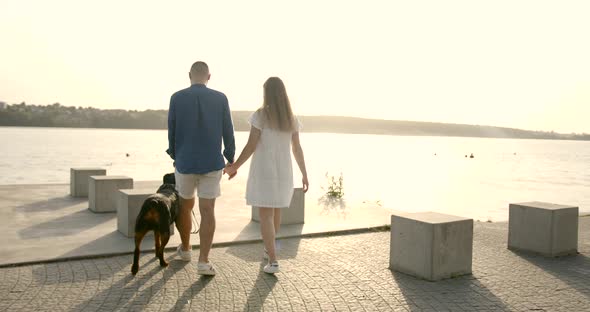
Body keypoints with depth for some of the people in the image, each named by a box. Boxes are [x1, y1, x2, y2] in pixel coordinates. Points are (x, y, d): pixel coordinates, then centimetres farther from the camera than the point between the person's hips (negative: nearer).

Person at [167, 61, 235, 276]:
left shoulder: (177, 98, -4)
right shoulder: (220, 98, -3)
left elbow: (172, 132, 2)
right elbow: (228, 132, 0)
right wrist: (231, 161, 11)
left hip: (185, 163, 1)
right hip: (211, 164, -1)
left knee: (185, 206, 21)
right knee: (207, 211, 0)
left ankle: (185, 248, 37)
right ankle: (203, 262, -7)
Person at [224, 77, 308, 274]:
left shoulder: (260, 115, -11)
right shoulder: (291, 119, 3)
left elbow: (251, 146, -13)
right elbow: (297, 149, 3)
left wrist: (235, 166, -1)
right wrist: (304, 174, 10)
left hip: (263, 170, -5)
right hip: (283, 171, 5)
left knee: (265, 215, -3)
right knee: (276, 210, 22)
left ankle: (273, 261, -10)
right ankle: (268, 248, 40)